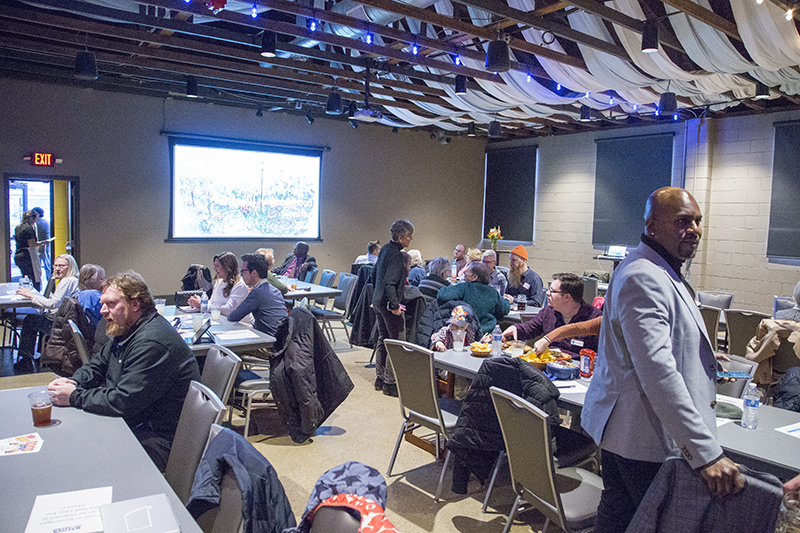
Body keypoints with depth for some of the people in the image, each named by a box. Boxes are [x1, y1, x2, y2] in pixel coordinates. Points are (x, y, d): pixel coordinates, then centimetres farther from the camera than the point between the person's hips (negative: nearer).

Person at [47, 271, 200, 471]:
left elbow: (123, 402, -27)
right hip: (136, 423, 10)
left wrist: (74, 397, -15)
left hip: (160, 438, -10)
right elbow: (98, 365, 21)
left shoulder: (151, 342, -26)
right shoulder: (125, 331, 9)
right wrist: (73, 382, -1)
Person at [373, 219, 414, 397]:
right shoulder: (396, 255, -20)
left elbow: (375, 272, 20)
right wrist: (395, 305, -20)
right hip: (388, 303, -10)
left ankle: (380, 379, 27)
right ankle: (390, 383, 5)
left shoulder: (385, 249, 9)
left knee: (383, 339, 17)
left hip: (378, 301, 10)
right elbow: (389, 283, -26)